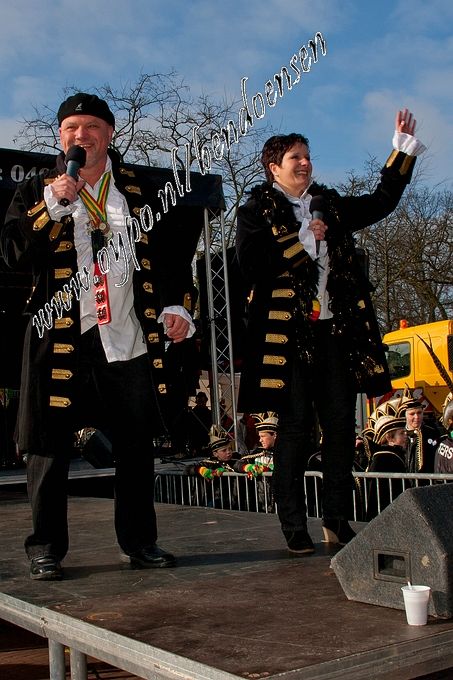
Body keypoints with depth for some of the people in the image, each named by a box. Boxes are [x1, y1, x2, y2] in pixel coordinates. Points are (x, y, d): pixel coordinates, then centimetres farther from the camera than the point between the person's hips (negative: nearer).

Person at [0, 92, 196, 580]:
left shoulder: (138, 188, 13)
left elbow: (165, 251, 15)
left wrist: (174, 306, 4)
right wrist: (53, 204, -14)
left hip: (130, 338, 2)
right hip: (60, 336, -2)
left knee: (136, 445, 7)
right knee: (50, 446, 1)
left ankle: (140, 542, 20)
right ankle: (46, 549, 14)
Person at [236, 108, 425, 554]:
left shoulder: (329, 205, 18)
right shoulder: (256, 211, 2)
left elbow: (382, 202, 27)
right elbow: (251, 266, -12)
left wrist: (403, 146, 23)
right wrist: (304, 238, -9)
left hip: (336, 329, 5)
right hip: (288, 332, -5)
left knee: (341, 425, 4)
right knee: (296, 427, -4)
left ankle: (337, 520, 15)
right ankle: (294, 526, 6)